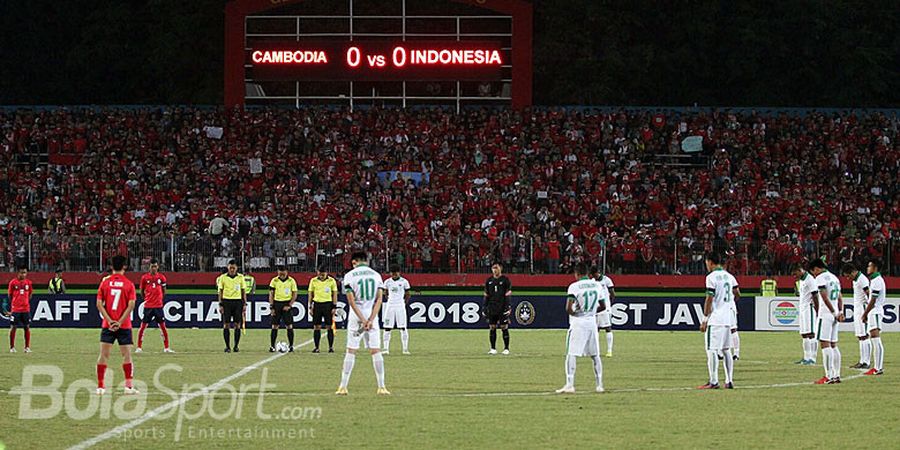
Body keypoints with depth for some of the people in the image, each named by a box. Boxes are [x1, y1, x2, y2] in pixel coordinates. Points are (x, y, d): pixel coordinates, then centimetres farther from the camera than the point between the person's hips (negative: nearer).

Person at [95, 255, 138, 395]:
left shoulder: (105, 283, 2)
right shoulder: (129, 284, -2)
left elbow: (99, 304, -4)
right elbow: (131, 305, -11)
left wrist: (109, 321, -7)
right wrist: (120, 322, -11)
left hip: (107, 325, 1)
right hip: (124, 326, -1)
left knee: (103, 355, 4)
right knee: (127, 355, 5)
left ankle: (100, 386, 3)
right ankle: (129, 386, 2)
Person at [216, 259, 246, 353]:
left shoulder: (240, 277, 6)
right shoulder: (223, 277, 2)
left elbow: (243, 291, 9)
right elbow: (220, 291, 4)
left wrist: (245, 304, 3)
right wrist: (220, 304, -3)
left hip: (237, 301, 1)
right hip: (226, 301, -1)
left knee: (237, 325, -1)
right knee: (226, 325, -3)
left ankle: (236, 346, 6)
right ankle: (227, 346, 2)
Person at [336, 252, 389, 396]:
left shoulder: (350, 276, -2)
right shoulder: (376, 275, 6)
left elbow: (352, 301, -9)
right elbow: (379, 300, -3)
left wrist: (363, 320, -11)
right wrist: (370, 320, -10)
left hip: (356, 317, -1)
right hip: (372, 316, 1)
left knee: (351, 351, 3)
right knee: (376, 351, 3)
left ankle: (343, 386, 2)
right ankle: (381, 387, 0)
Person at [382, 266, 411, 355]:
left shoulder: (404, 282, -2)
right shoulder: (387, 282, 5)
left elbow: (407, 295, 5)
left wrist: (405, 304, -1)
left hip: (400, 306, -2)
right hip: (390, 306, 2)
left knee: (403, 328, -3)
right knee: (387, 328, -2)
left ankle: (405, 348, 1)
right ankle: (386, 348, 1)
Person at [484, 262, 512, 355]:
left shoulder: (505, 280, -1)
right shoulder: (489, 280, 12)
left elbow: (508, 295, -5)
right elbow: (486, 296, 15)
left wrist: (507, 308, -12)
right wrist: (485, 308, 9)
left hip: (502, 308, -4)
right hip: (491, 308, 4)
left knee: (504, 328, -4)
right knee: (492, 328, 4)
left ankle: (506, 348, 2)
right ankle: (493, 348, 9)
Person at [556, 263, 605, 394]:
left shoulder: (574, 286, -12)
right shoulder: (597, 285, 6)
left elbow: (568, 309, -19)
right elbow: (603, 306, 14)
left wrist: (574, 313, 1)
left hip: (578, 323, -5)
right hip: (592, 322, 5)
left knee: (571, 354, -3)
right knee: (595, 355, 14)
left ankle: (570, 385, -12)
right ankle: (599, 384, 17)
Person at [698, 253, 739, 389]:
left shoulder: (712, 277, -11)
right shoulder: (729, 276, 12)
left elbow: (709, 300, -14)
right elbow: (737, 295, 14)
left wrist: (705, 319, -11)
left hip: (715, 319, -8)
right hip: (728, 319, 8)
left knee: (712, 350, -6)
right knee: (726, 350, 12)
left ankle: (714, 382, -9)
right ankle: (729, 381, 10)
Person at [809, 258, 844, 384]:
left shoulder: (820, 278, -9)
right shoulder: (834, 278, 19)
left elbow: (825, 297, -17)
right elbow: (840, 297, 17)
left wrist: (834, 313, -14)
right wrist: (840, 312, 6)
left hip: (825, 314, -9)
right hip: (834, 315, 9)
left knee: (825, 344, -9)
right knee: (833, 345, 11)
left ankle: (829, 376, -15)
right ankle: (836, 375, 10)